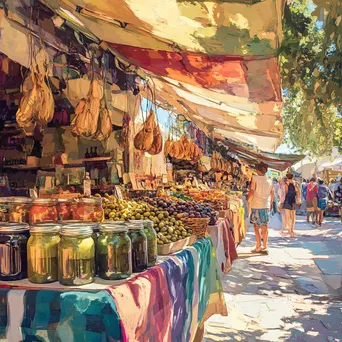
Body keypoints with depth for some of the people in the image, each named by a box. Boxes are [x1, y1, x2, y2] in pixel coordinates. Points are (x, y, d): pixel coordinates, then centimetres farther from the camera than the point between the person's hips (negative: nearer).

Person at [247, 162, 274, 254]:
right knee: (265, 226, 9)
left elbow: (251, 192, -13)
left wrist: (248, 201, 1)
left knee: (256, 226, 5)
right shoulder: (269, 180, 7)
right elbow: (272, 194, 13)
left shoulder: (255, 178, -9)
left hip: (256, 205, -4)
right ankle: (265, 247, 9)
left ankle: (258, 246, 3)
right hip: (266, 206, 4)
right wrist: (271, 203, 27)